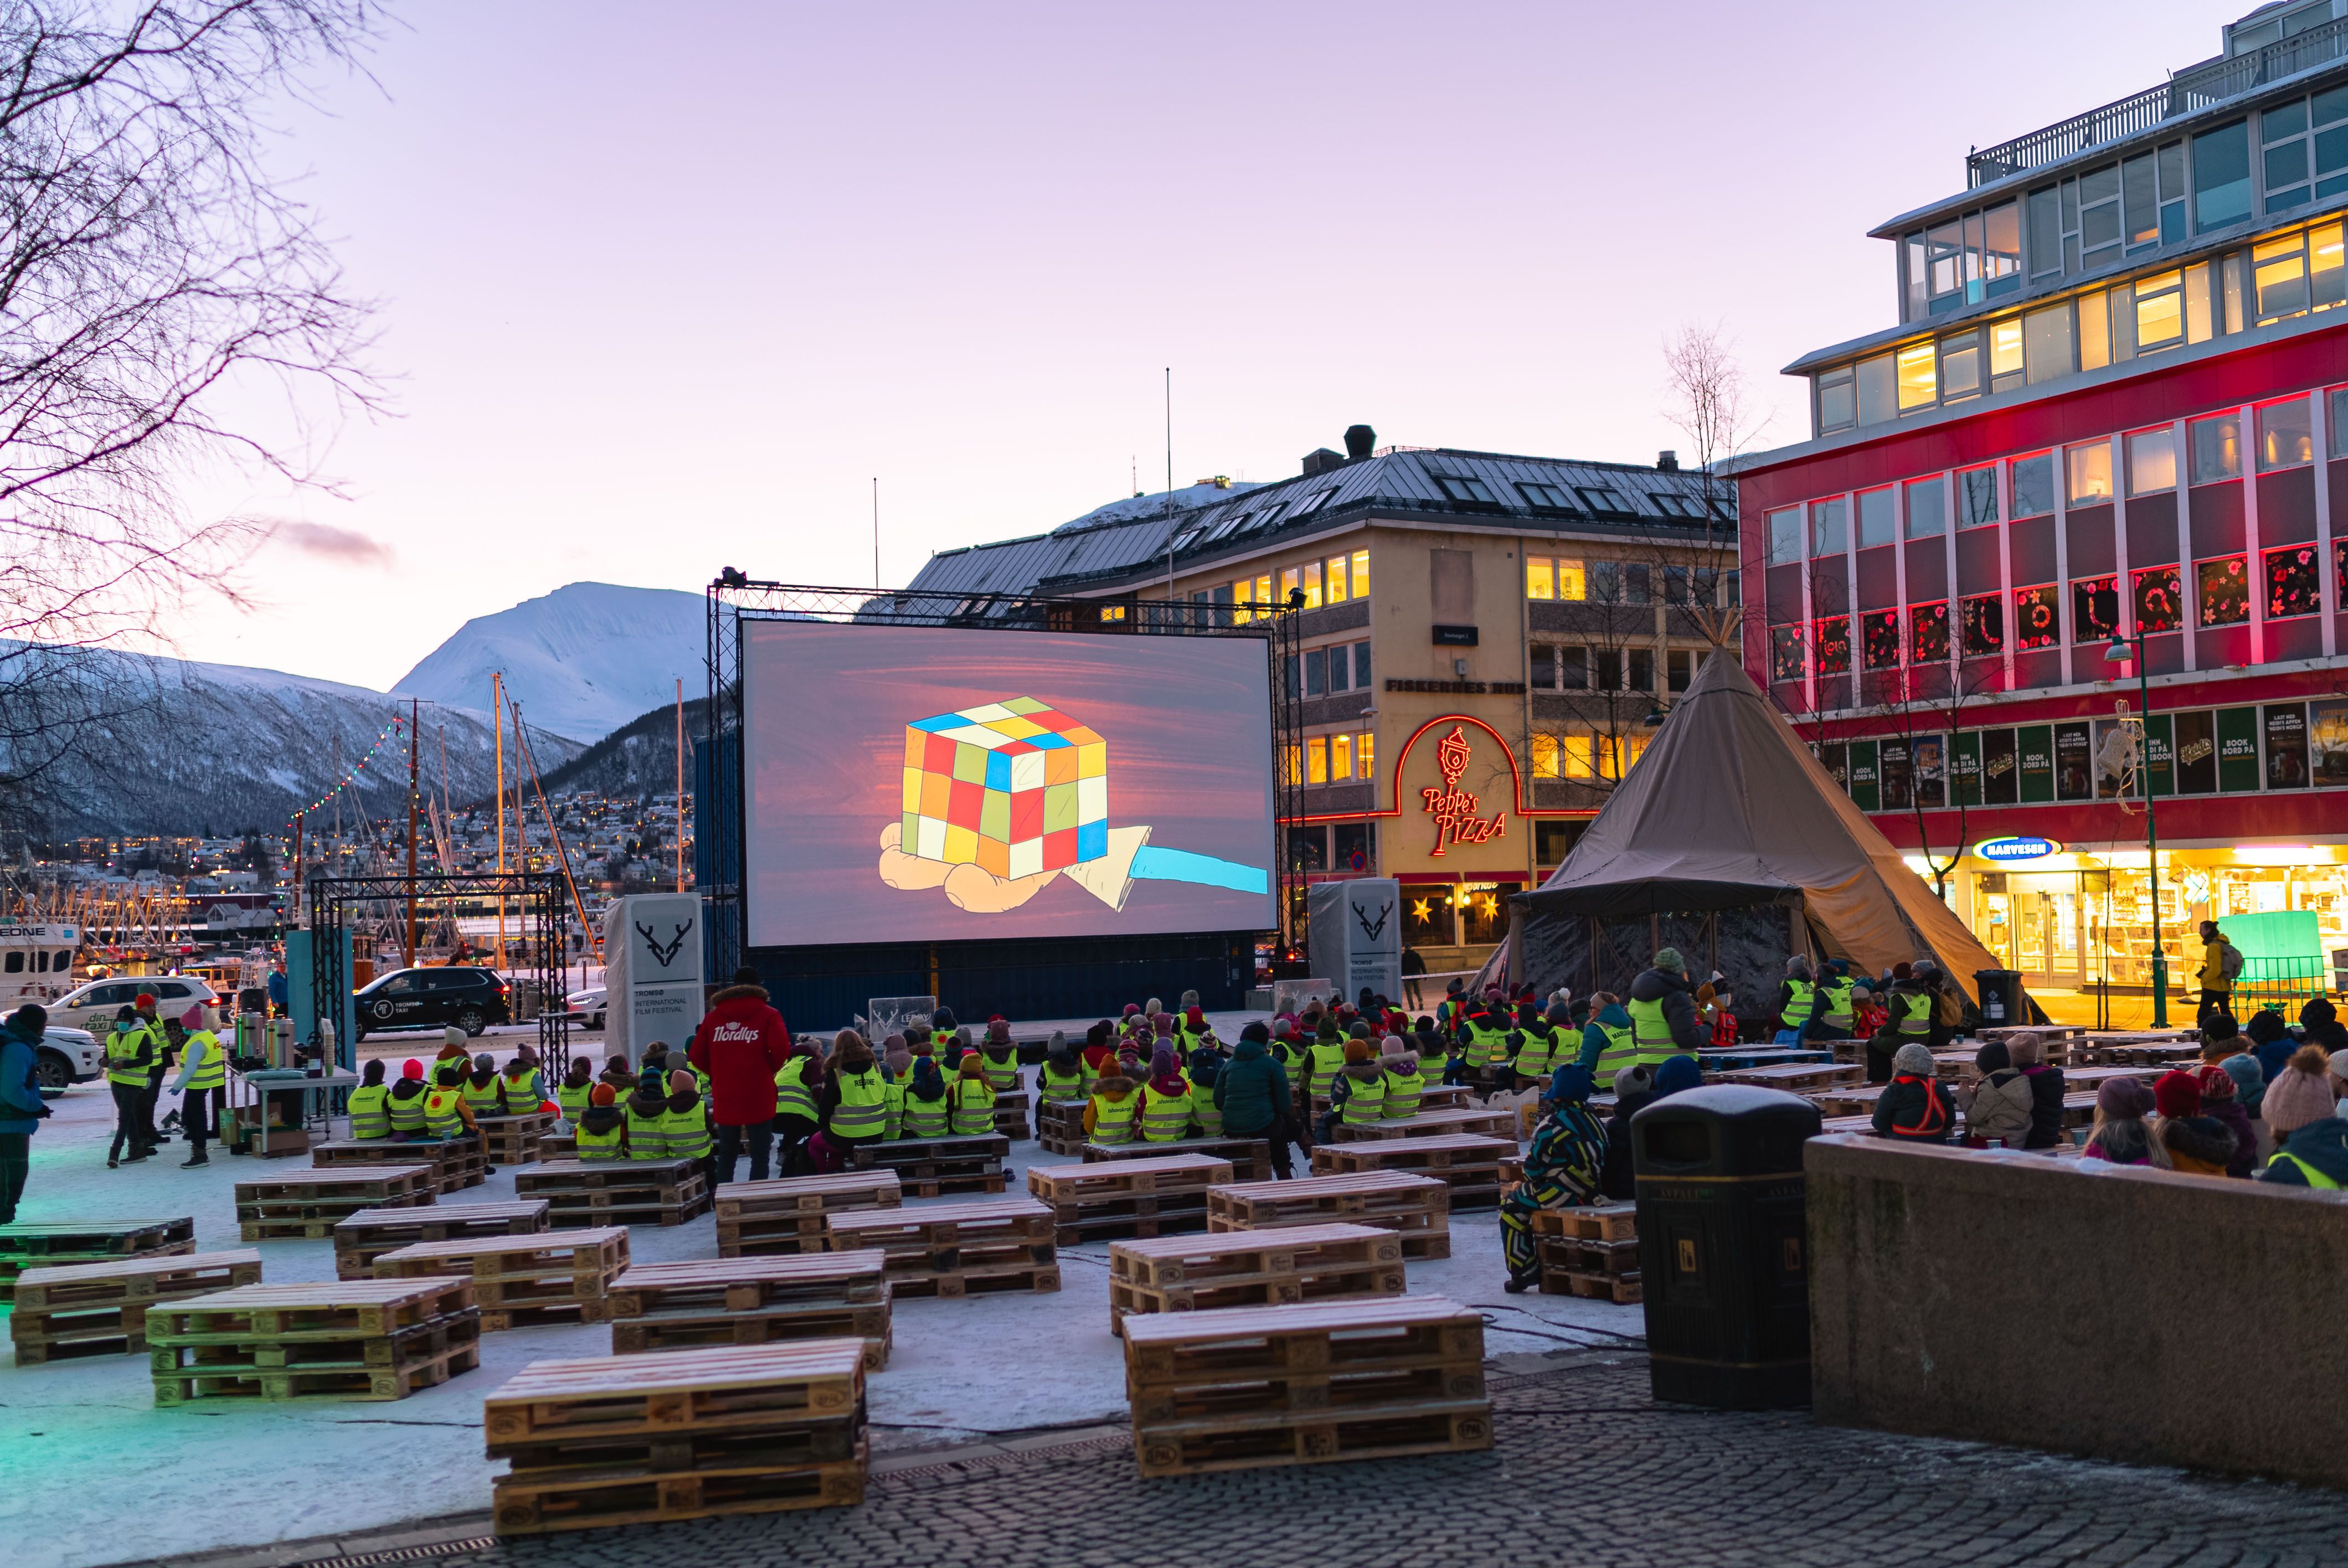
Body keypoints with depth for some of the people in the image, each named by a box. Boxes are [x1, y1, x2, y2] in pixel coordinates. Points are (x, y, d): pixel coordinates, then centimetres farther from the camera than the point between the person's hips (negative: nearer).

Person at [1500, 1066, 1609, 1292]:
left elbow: (1533, 1166, -11)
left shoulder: (1552, 1125, -14)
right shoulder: (1593, 1122, 8)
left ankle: (1523, 1271, 10)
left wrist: (1531, 1181, 13)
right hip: (1593, 1193, 8)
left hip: (1563, 1196, -8)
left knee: (1511, 1205, 13)